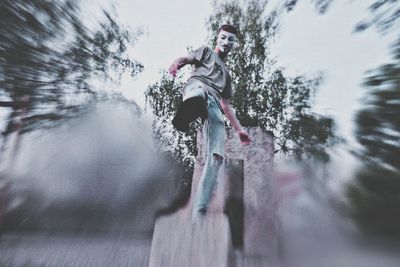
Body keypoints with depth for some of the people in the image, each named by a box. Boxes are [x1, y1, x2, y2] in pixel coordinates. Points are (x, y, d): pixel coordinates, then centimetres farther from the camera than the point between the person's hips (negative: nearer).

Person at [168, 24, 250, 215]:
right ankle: (189, 109, -77)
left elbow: (226, 104, 36)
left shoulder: (226, 74, 42)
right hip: (198, 85, -3)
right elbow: (186, 59, 9)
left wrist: (239, 129, 27)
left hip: (214, 105, 3)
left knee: (216, 156, -19)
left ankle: (199, 208, -25)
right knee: (200, 92, -43)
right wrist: (176, 63, -17)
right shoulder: (206, 51, 31)